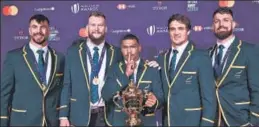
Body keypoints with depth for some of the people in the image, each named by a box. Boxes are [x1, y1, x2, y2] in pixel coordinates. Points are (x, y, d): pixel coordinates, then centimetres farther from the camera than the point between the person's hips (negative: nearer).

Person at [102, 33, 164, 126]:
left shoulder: (152, 69, 0)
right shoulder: (114, 69, 0)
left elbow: (160, 97, -4)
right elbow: (105, 96, -12)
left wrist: (154, 102, -27)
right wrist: (126, 75, -19)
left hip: (146, 122, 0)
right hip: (119, 122, 0)